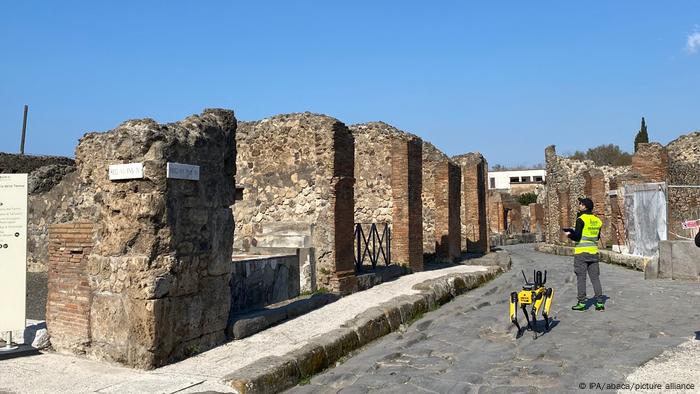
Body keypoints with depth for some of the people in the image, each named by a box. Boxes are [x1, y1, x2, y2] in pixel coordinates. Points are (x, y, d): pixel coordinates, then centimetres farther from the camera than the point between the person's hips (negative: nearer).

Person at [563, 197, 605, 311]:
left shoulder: (581, 219, -12)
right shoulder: (597, 220, 9)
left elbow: (577, 236, -15)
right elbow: (598, 237, 16)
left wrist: (569, 233, 3)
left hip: (581, 252, -6)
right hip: (594, 251, 6)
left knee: (581, 278, 1)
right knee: (595, 278, 9)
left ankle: (581, 303, 4)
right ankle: (600, 303, 8)